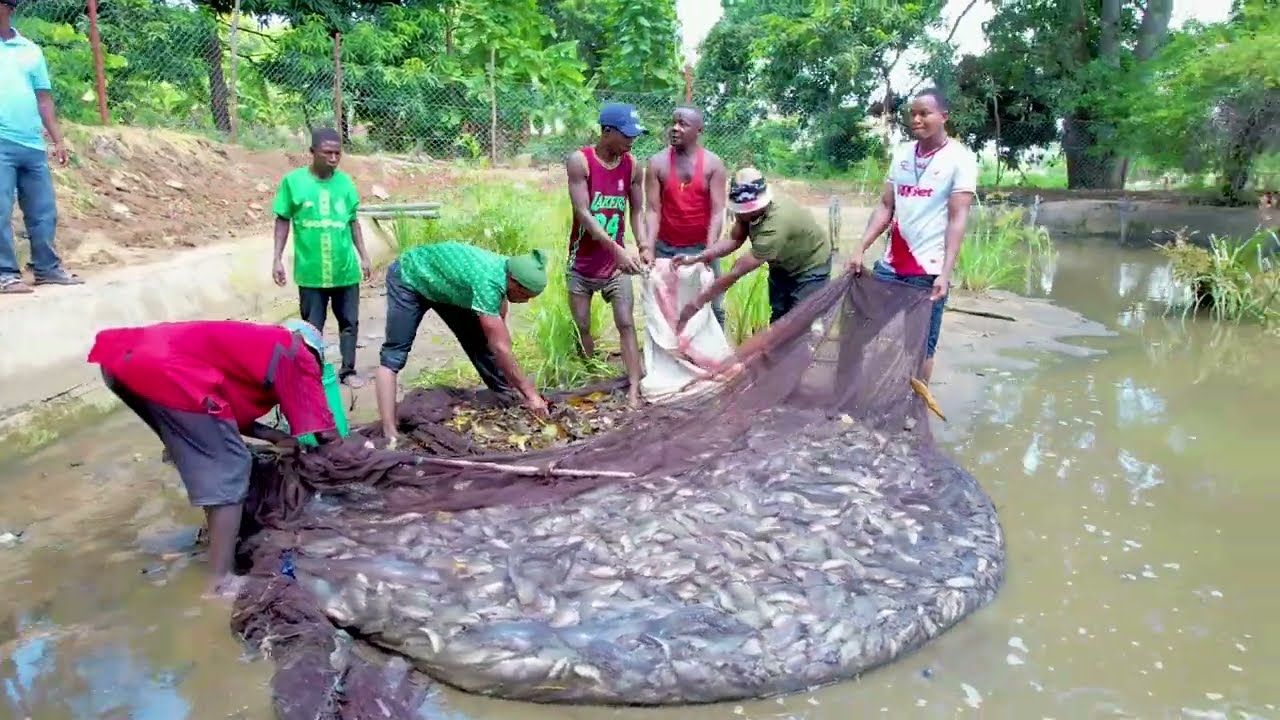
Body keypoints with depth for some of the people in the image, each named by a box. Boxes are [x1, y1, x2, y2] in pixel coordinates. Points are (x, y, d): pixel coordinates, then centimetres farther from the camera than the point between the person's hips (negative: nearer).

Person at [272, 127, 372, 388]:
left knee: (350, 323, 11)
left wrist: (363, 256, 10)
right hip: (310, 271, -2)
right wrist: (277, 259, -3)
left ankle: (348, 371, 25)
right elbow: (283, 221, 0)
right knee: (312, 326, 9)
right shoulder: (293, 181, -6)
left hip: (345, 268, 2)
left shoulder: (345, 181, 1)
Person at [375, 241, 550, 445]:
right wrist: (530, 392, -33)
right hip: (408, 278, -8)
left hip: (443, 285, 8)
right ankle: (390, 435, -19)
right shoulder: (487, 282, -41)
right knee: (395, 355, -15)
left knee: (480, 342, 4)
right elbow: (500, 347, -39)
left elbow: (499, 337, -2)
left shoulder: (508, 271, -16)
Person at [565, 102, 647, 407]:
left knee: (626, 324, -5)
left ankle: (634, 390, -5)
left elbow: (637, 211, 5)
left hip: (616, 263, 2)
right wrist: (618, 250, -28)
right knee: (582, 328, 7)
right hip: (582, 264, -2)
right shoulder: (579, 161, -13)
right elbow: (583, 214, -20)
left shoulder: (632, 167, -2)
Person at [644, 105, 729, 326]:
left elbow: (717, 212, -11)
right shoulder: (657, 163, -4)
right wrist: (649, 247, -20)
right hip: (666, 248, 1)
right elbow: (653, 211, -8)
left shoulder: (713, 164, -6)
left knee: (712, 307, 8)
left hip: (701, 247, 0)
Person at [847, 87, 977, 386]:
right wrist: (861, 249, 0)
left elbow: (958, 219, -10)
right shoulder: (902, 153, 10)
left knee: (922, 347, 4)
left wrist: (945, 273, -19)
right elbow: (885, 207, 11)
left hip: (929, 271, -5)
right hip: (889, 265, 5)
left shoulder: (960, 158, -5)